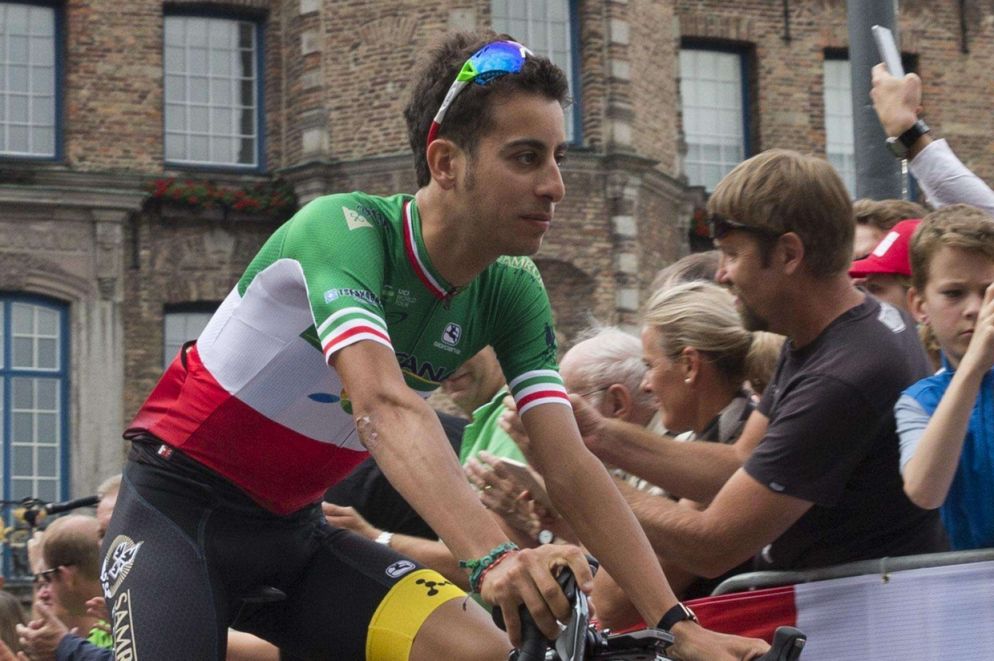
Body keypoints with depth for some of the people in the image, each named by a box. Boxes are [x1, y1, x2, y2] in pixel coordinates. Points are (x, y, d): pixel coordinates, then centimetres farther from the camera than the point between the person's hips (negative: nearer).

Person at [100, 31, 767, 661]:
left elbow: (570, 468, -11)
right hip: (180, 506, -5)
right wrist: (492, 556, -55)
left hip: (294, 528, 5)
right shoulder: (344, 230, -24)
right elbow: (384, 404, -41)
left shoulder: (512, 290, -6)